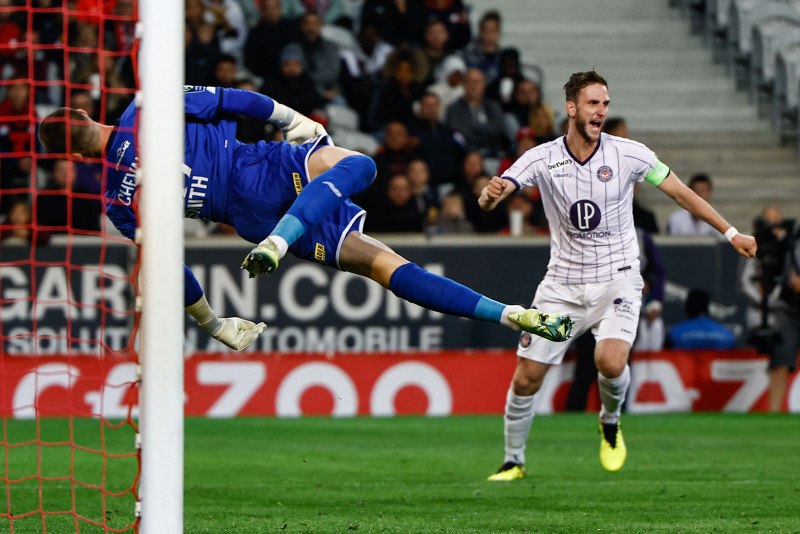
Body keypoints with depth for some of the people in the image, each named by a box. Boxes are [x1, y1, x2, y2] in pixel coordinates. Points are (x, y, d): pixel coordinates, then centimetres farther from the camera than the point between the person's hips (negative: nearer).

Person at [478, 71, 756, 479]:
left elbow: (680, 193, 4)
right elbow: (491, 198, -16)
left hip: (617, 280, -1)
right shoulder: (542, 158, -6)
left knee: (611, 361, -26)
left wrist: (730, 233, 5)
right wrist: (490, 194, -42)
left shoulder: (628, 154, -6)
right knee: (527, 376, -3)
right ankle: (513, 461, 19)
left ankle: (611, 422, 7)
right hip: (562, 285, 1)